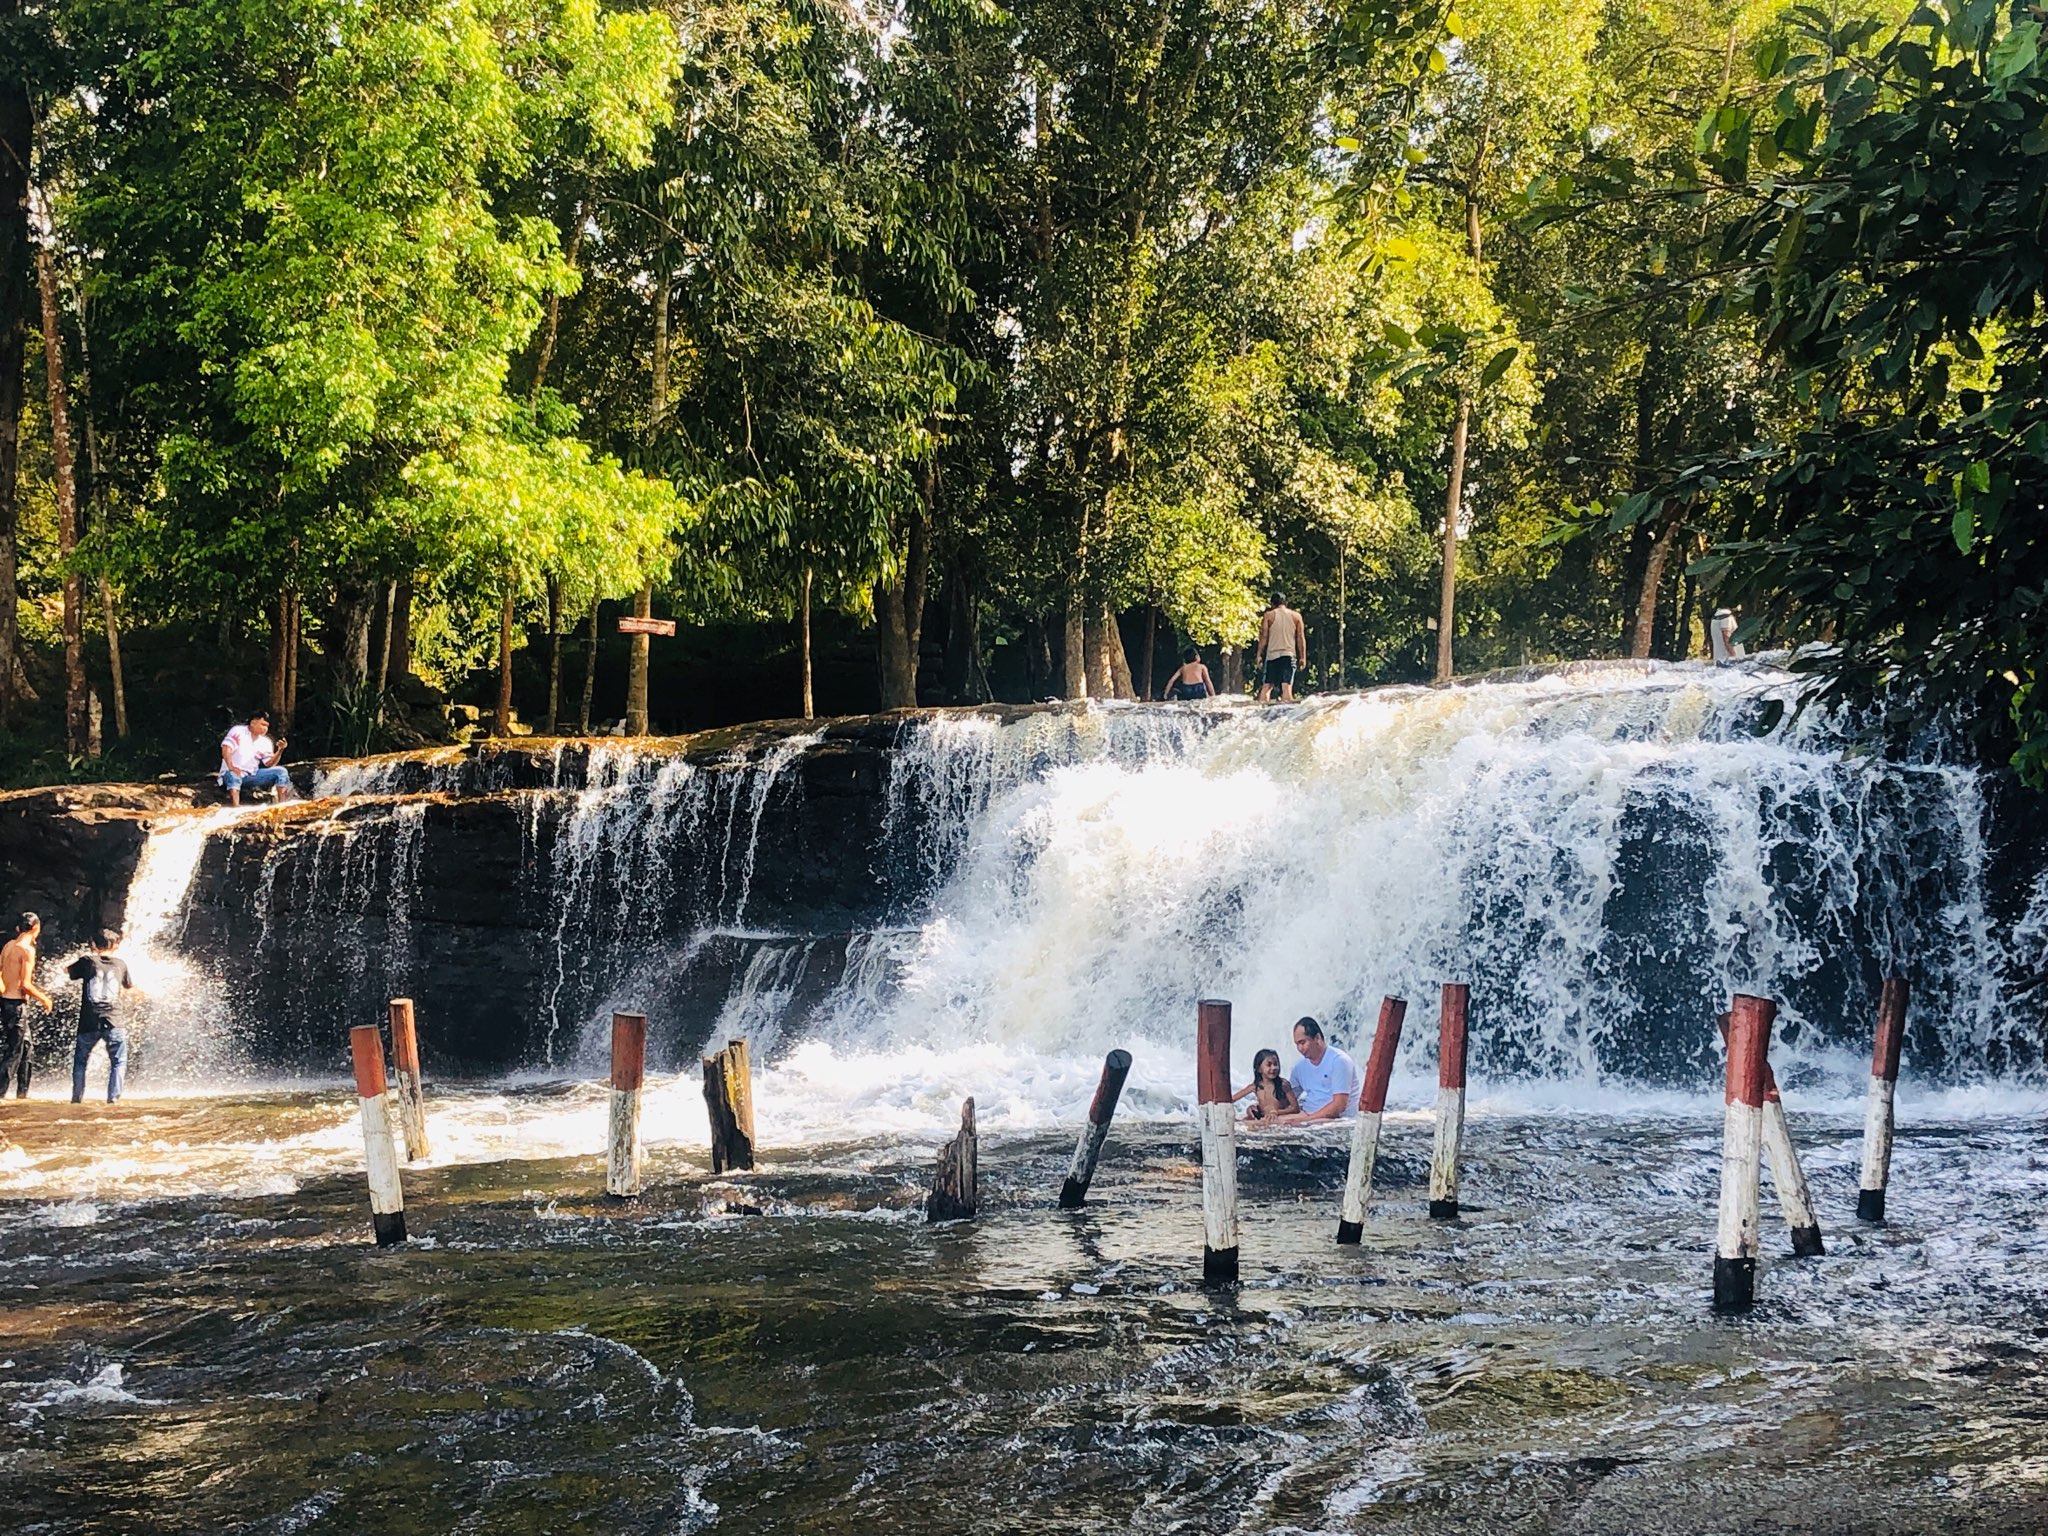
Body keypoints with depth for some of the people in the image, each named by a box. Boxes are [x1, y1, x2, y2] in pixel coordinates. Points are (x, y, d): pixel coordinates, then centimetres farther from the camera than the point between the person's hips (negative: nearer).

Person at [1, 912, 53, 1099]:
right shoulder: (27, 950, -15)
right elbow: (25, 984, -19)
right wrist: (43, 998, -4)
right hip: (17, 1004, -9)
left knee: (28, 1044, 18)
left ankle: (22, 1092, 23)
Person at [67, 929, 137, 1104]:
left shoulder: (87, 962, -1)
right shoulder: (120, 964, 3)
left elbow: (66, 970, 19)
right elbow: (130, 987, 19)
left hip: (89, 1023, 0)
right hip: (113, 1022, 0)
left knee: (80, 1061, 17)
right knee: (118, 1062, 9)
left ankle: (77, 1096, 15)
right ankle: (113, 1096, -4)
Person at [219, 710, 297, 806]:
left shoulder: (265, 742, 11)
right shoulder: (238, 732, -3)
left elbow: (269, 764, 4)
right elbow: (226, 748, -14)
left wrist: (280, 751, -13)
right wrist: (230, 767, -29)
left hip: (252, 776, 5)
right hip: (232, 773, -5)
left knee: (281, 771, -8)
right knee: (233, 776, -41)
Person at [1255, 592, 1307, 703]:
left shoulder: (1268, 615, 4)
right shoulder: (1296, 616, 8)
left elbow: (1264, 637, -1)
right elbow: (1300, 638, 5)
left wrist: (1259, 655, 3)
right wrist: (1302, 657, 9)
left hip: (1272, 654, -1)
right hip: (1289, 655, 1)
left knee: (1266, 685, 6)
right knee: (1287, 685, -4)